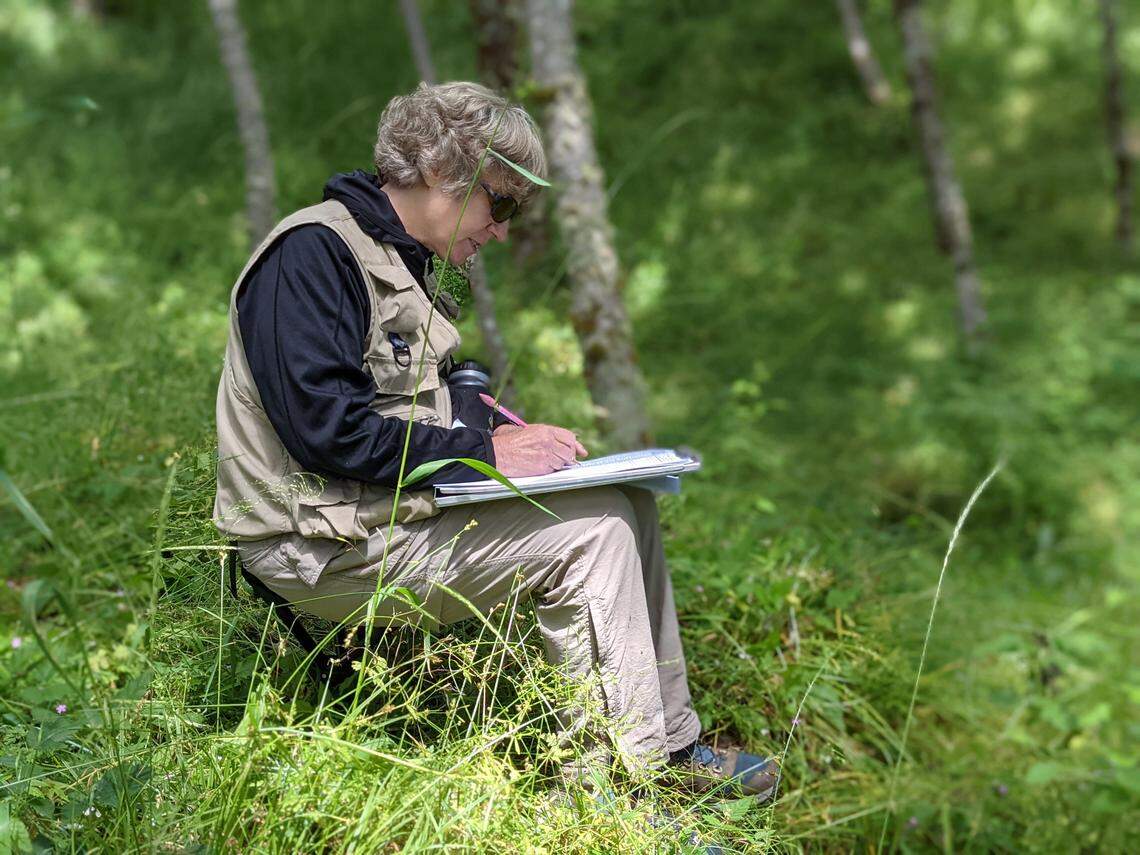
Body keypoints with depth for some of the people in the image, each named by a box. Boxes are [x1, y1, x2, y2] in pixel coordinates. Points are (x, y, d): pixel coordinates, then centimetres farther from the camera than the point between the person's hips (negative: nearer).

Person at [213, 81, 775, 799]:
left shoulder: (403, 261, 16)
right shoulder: (314, 250, -16)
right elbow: (324, 426, -25)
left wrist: (497, 425, 3)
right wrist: (485, 454, -19)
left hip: (391, 508, 10)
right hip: (323, 546, -10)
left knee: (627, 502, 3)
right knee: (591, 528, -17)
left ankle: (667, 741, 9)